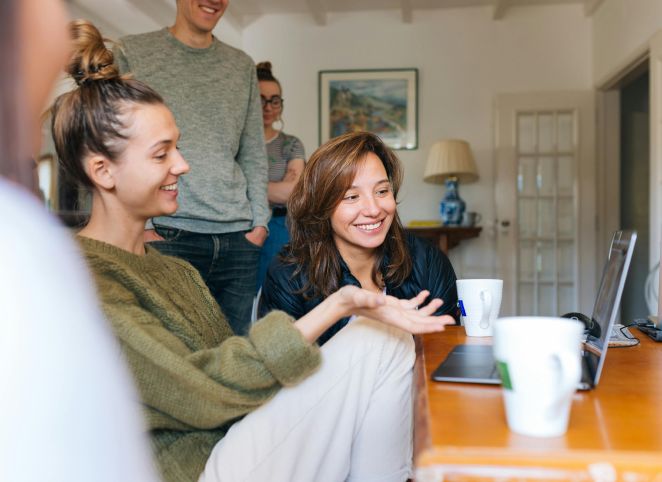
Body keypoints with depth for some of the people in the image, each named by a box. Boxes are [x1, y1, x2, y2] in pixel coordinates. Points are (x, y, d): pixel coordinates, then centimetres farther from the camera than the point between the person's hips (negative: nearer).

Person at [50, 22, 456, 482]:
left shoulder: (176, 270, 16)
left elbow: (231, 361, 8)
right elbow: (200, 395, -20)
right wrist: (336, 306, -23)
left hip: (230, 441, 8)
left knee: (390, 337, -4)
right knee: (377, 344, -13)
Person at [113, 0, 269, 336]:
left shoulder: (243, 66, 18)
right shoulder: (131, 53, 7)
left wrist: (259, 221, 6)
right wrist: (142, 226, -8)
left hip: (238, 238, 4)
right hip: (167, 234, -3)